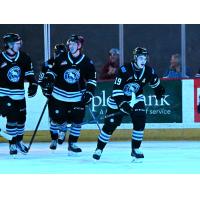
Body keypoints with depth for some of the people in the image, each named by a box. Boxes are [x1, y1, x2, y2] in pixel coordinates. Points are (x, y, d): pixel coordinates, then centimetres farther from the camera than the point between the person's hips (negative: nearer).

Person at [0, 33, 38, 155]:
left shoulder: (24, 58, 2)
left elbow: (29, 73, 12)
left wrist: (33, 84, -1)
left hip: (19, 94, 5)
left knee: (21, 118, 9)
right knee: (12, 118, -13)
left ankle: (19, 141, 30)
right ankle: (12, 144, -1)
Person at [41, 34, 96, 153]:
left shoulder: (87, 62, -3)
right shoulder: (62, 58, -3)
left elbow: (92, 79, 2)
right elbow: (52, 71, 8)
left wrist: (89, 92, -9)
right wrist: (47, 82, -4)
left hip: (77, 97, 0)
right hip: (59, 94, 0)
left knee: (77, 119, -6)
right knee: (57, 118, -2)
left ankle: (72, 143, 7)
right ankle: (54, 139, 22)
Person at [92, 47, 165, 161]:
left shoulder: (148, 71, -10)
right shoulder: (125, 70, -25)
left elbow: (155, 81, 16)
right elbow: (117, 89, -27)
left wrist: (159, 90, 15)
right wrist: (122, 103, -35)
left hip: (136, 99, 4)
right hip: (118, 99, -3)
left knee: (140, 121, -15)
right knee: (110, 124, -1)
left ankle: (136, 149, -2)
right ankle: (99, 149, 14)